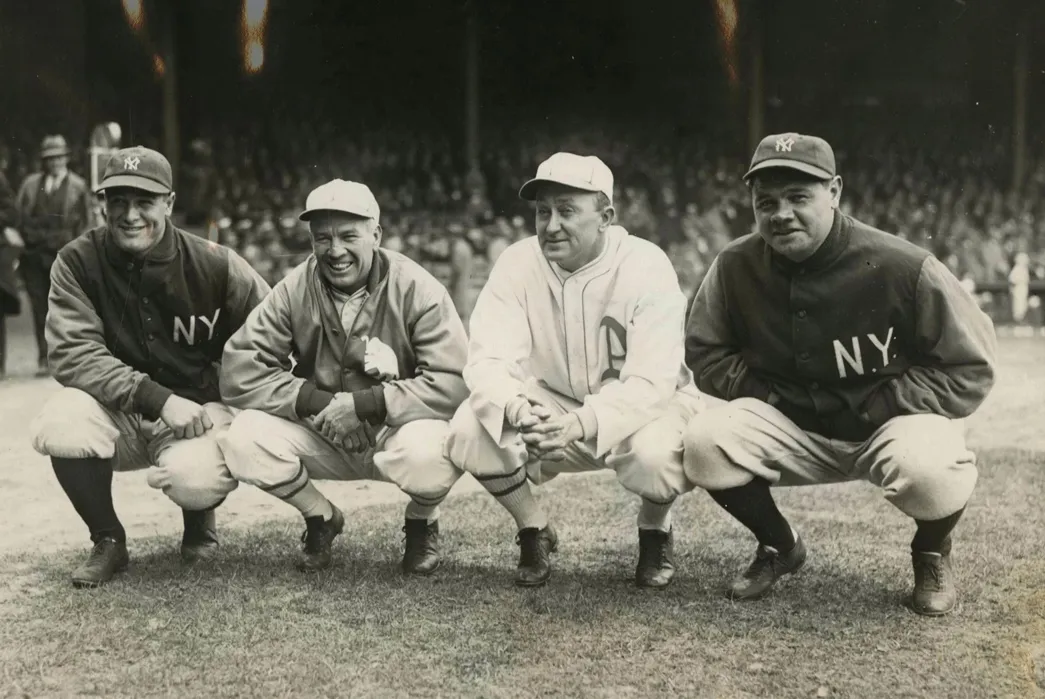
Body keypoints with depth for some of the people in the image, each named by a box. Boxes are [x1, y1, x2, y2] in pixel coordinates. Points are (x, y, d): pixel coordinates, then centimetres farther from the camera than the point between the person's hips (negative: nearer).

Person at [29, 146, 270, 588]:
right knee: (58, 426, -30)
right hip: (118, 415, 2)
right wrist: (158, 398, -29)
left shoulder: (215, 265, -10)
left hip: (197, 411, -1)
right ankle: (107, 542, -1)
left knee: (195, 480, -33)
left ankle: (199, 521, 10)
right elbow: (71, 352, -18)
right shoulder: (77, 263, -8)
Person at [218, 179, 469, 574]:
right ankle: (320, 519, 9)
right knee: (244, 439, -22)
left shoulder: (416, 289, -16)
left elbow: (454, 382, -24)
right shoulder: (295, 290, -8)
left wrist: (361, 403, -27)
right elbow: (238, 372, -12)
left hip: (397, 430, -3)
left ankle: (421, 523, 4)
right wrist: (316, 401, -23)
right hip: (321, 438, 3)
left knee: (431, 453, -36)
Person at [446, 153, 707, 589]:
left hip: (641, 406, -2)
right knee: (471, 428, -24)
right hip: (552, 405, 3)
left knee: (655, 454, -36)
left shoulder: (646, 266, -21)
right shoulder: (517, 263, -12)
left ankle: (655, 529, 2)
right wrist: (515, 408, -44)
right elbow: (487, 358, -20)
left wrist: (579, 425, -46)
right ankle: (534, 530, 4)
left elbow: (650, 381, -28)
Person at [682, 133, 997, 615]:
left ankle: (932, 551, 4)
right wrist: (768, 396, -10)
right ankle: (779, 545, 9)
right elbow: (705, 354, 5)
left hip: (891, 423, -3)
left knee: (929, 473, -37)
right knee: (705, 442, -23)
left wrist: (871, 408, -17)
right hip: (792, 426, 4)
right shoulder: (735, 267, -10)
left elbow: (969, 371, -13)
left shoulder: (903, 268, -20)